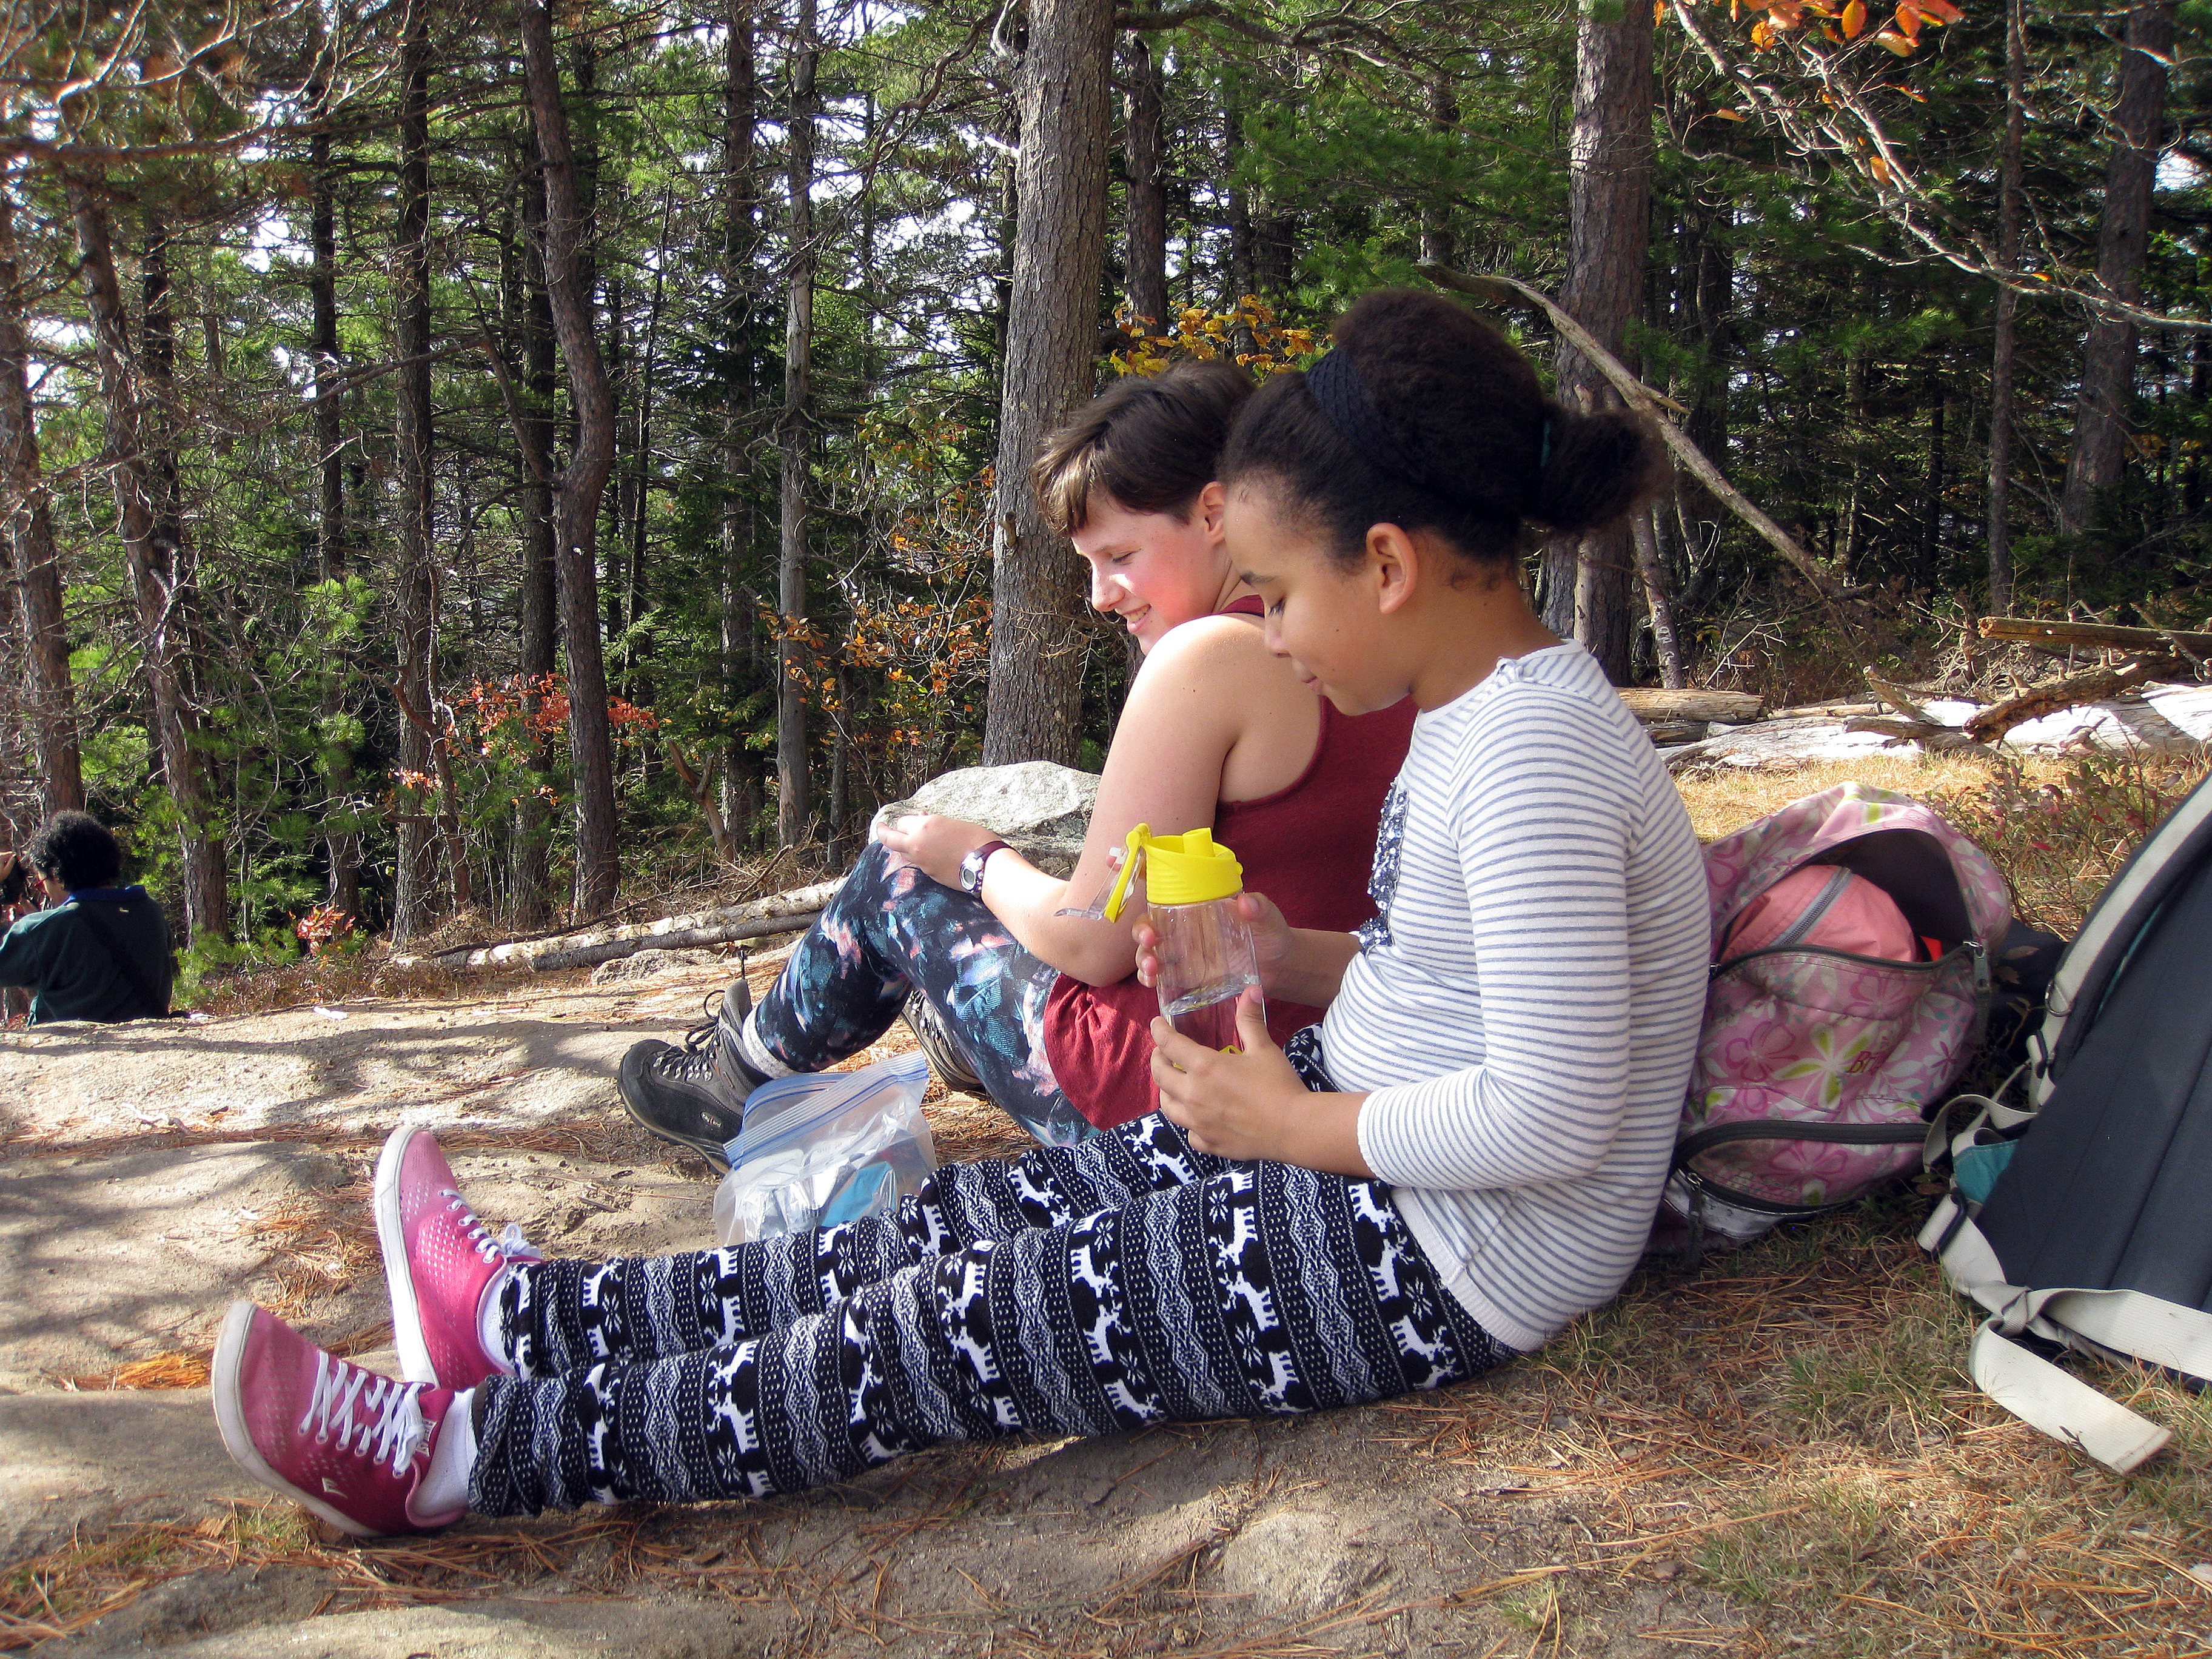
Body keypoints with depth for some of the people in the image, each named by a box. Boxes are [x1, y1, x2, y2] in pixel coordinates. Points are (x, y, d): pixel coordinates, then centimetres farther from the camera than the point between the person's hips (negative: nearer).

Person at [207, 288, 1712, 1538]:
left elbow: (1551, 1118, -29)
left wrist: (1286, 1120, -17)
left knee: (951, 1331, -7)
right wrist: (1290, 955, 1)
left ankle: (461, 1454, 4)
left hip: (1441, 1258, -9)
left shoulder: (1535, 754, -25)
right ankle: (529, 1322, 21)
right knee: (966, 1220, 9)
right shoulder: (1486, 710, 7)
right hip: (1351, 1151, 9)